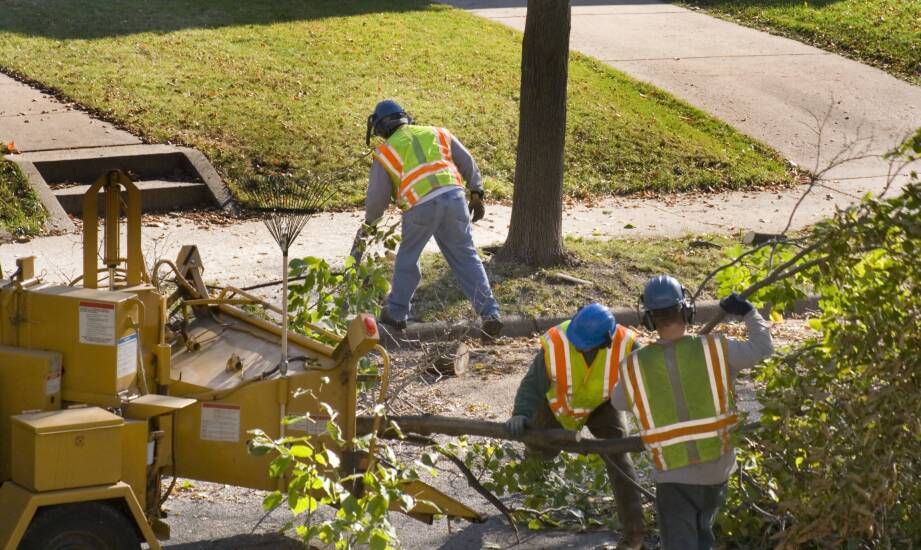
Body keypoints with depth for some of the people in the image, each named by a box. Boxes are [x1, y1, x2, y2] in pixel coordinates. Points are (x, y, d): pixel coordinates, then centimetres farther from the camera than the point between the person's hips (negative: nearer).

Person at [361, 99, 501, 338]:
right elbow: (467, 163, 19)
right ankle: (489, 314, -1)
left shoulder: (385, 152, 14)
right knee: (466, 257, 7)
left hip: (420, 207, -2)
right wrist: (477, 195, 22)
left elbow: (377, 196, 13)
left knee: (407, 258, 18)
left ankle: (396, 313, 28)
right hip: (454, 197, 2)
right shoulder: (436, 133, 23)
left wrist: (370, 222, 31)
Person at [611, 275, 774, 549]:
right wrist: (748, 311, 17)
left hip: (672, 476, -2)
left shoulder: (634, 367, -10)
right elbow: (763, 347, 3)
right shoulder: (715, 350, -12)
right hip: (716, 468, 2)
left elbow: (618, 402, 10)